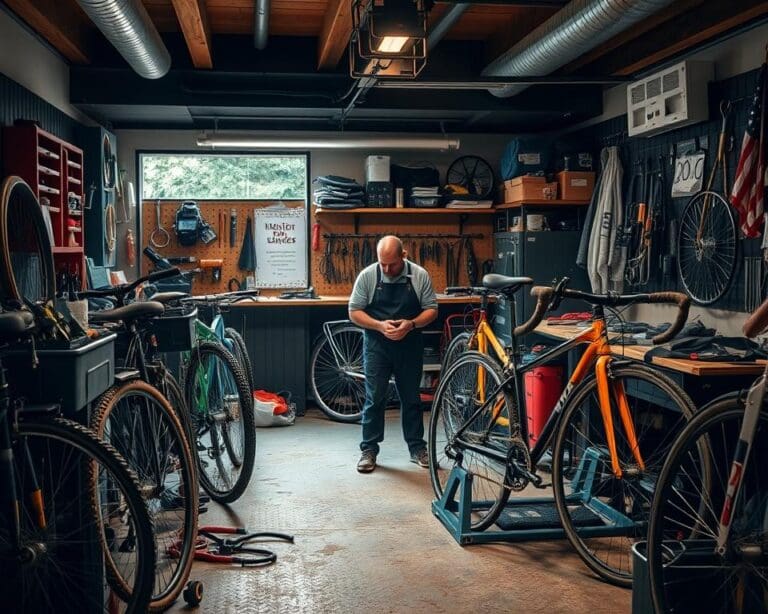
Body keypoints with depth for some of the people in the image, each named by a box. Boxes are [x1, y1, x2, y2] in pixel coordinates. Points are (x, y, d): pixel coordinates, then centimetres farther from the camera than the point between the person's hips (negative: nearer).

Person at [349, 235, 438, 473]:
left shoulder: (419, 275, -5)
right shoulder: (367, 275, -7)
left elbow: (431, 309, 0)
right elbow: (354, 312, -4)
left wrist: (411, 324, -19)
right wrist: (380, 326, -19)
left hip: (409, 345, 1)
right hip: (377, 346, -1)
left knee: (411, 398, 10)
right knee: (375, 398, 1)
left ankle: (417, 448, 21)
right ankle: (369, 450, 10)